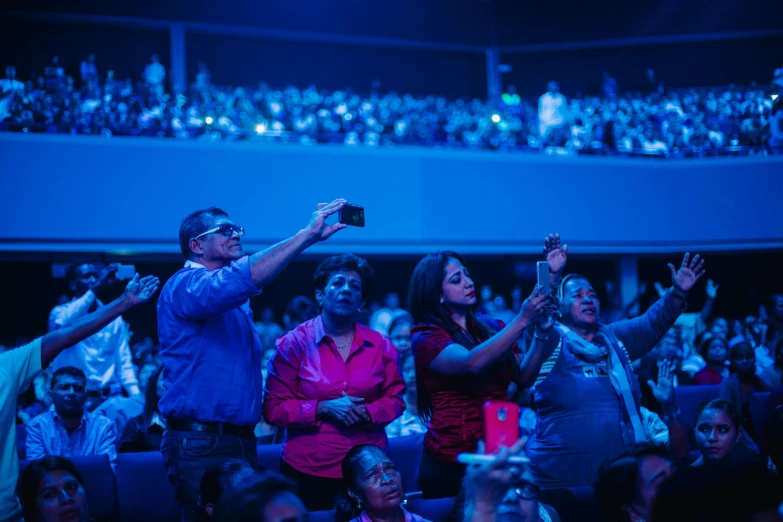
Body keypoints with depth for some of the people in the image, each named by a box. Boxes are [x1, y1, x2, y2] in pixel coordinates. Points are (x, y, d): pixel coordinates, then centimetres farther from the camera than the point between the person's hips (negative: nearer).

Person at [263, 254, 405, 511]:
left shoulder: (380, 346, 5)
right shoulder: (294, 343, -3)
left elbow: (394, 401, 6)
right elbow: (274, 409, -6)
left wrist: (366, 412, -14)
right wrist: (324, 408, -19)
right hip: (308, 469, -2)